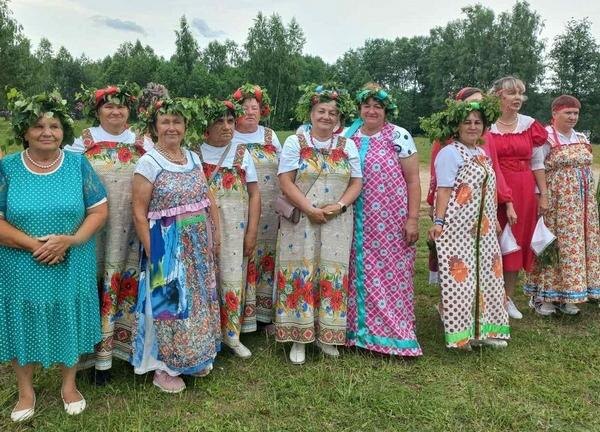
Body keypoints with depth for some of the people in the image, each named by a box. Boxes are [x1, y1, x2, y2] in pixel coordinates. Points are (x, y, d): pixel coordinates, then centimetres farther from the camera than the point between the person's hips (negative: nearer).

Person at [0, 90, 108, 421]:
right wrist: (32, 244, -20)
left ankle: (69, 384, 35)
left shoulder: (78, 164, -2)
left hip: (71, 267, 0)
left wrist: (69, 240, -18)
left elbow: (99, 210, -3)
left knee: (68, 323, 13)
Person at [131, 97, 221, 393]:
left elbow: (209, 199, 12)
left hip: (199, 246, 6)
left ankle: (197, 357, 34)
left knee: (198, 300, 15)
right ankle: (163, 368, 21)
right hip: (168, 247, -6)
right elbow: (139, 213, -12)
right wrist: (151, 252, -14)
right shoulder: (148, 163, -10)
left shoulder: (193, 158, 7)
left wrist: (215, 234, 9)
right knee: (168, 301, 4)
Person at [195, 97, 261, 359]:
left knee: (232, 278, 4)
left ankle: (231, 334, 20)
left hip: (235, 227, 1)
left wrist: (252, 233, -1)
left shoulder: (242, 154, 6)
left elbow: (254, 195, 5)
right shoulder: (194, 154, 1)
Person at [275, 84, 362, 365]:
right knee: (300, 274, -1)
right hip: (300, 221, -2)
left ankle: (326, 335, 18)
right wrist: (310, 209, -15)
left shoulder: (348, 146, 9)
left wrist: (339, 205, -11)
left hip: (337, 223, 3)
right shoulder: (295, 142, 2)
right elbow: (286, 181, -6)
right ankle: (299, 337, 10)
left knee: (333, 276, 5)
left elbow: (356, 183, 7)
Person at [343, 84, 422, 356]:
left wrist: (413, 219, -8)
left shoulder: (400, 137, -2)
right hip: (357, 224, 3)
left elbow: (413, 180, -3)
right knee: (361, 275, 9)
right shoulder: (347, 137, 8)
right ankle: (360, 329, 23)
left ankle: (393, 333, 16)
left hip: (392, 223, -3)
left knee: (391, 274, 2)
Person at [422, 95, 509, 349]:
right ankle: (461, 332, 7)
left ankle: (483, 328, 23)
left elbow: (486, 191, 19)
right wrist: (438, 221, -21)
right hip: (457, 226, -8)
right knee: (460, 275, -4)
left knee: (485, 274, 11)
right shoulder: (450, 153, -8)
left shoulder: (482, 153, 15)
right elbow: (444, 190, -14)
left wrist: (493, 220, 20)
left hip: (483, 227, 8)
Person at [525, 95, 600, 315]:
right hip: (556, 202, -7)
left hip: (582, 202, 7)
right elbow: (537, 170, -11)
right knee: (551, 245, -5)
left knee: (578, 244, 8)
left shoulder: (582, 139, 14)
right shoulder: (545, 138, -7)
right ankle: (544, 295, 5)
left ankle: (566, 297, 17)